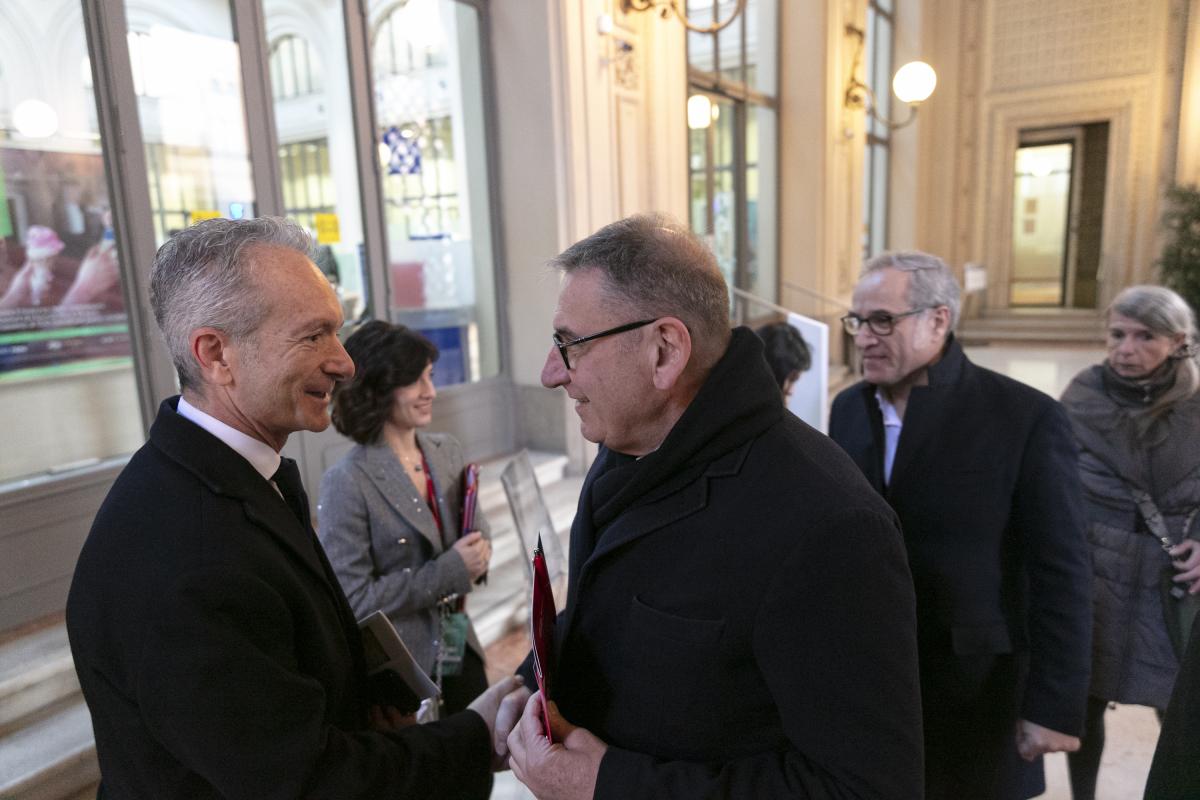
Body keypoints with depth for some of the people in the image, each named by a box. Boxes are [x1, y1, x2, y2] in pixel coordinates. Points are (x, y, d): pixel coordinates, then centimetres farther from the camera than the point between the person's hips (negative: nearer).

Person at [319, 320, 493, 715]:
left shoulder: (448, 450, -1)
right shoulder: (347, 483, -19)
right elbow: (352, 599, -20)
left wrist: (478, 549, -11)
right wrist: (450, 571, -22)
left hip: (460, 650, 6)